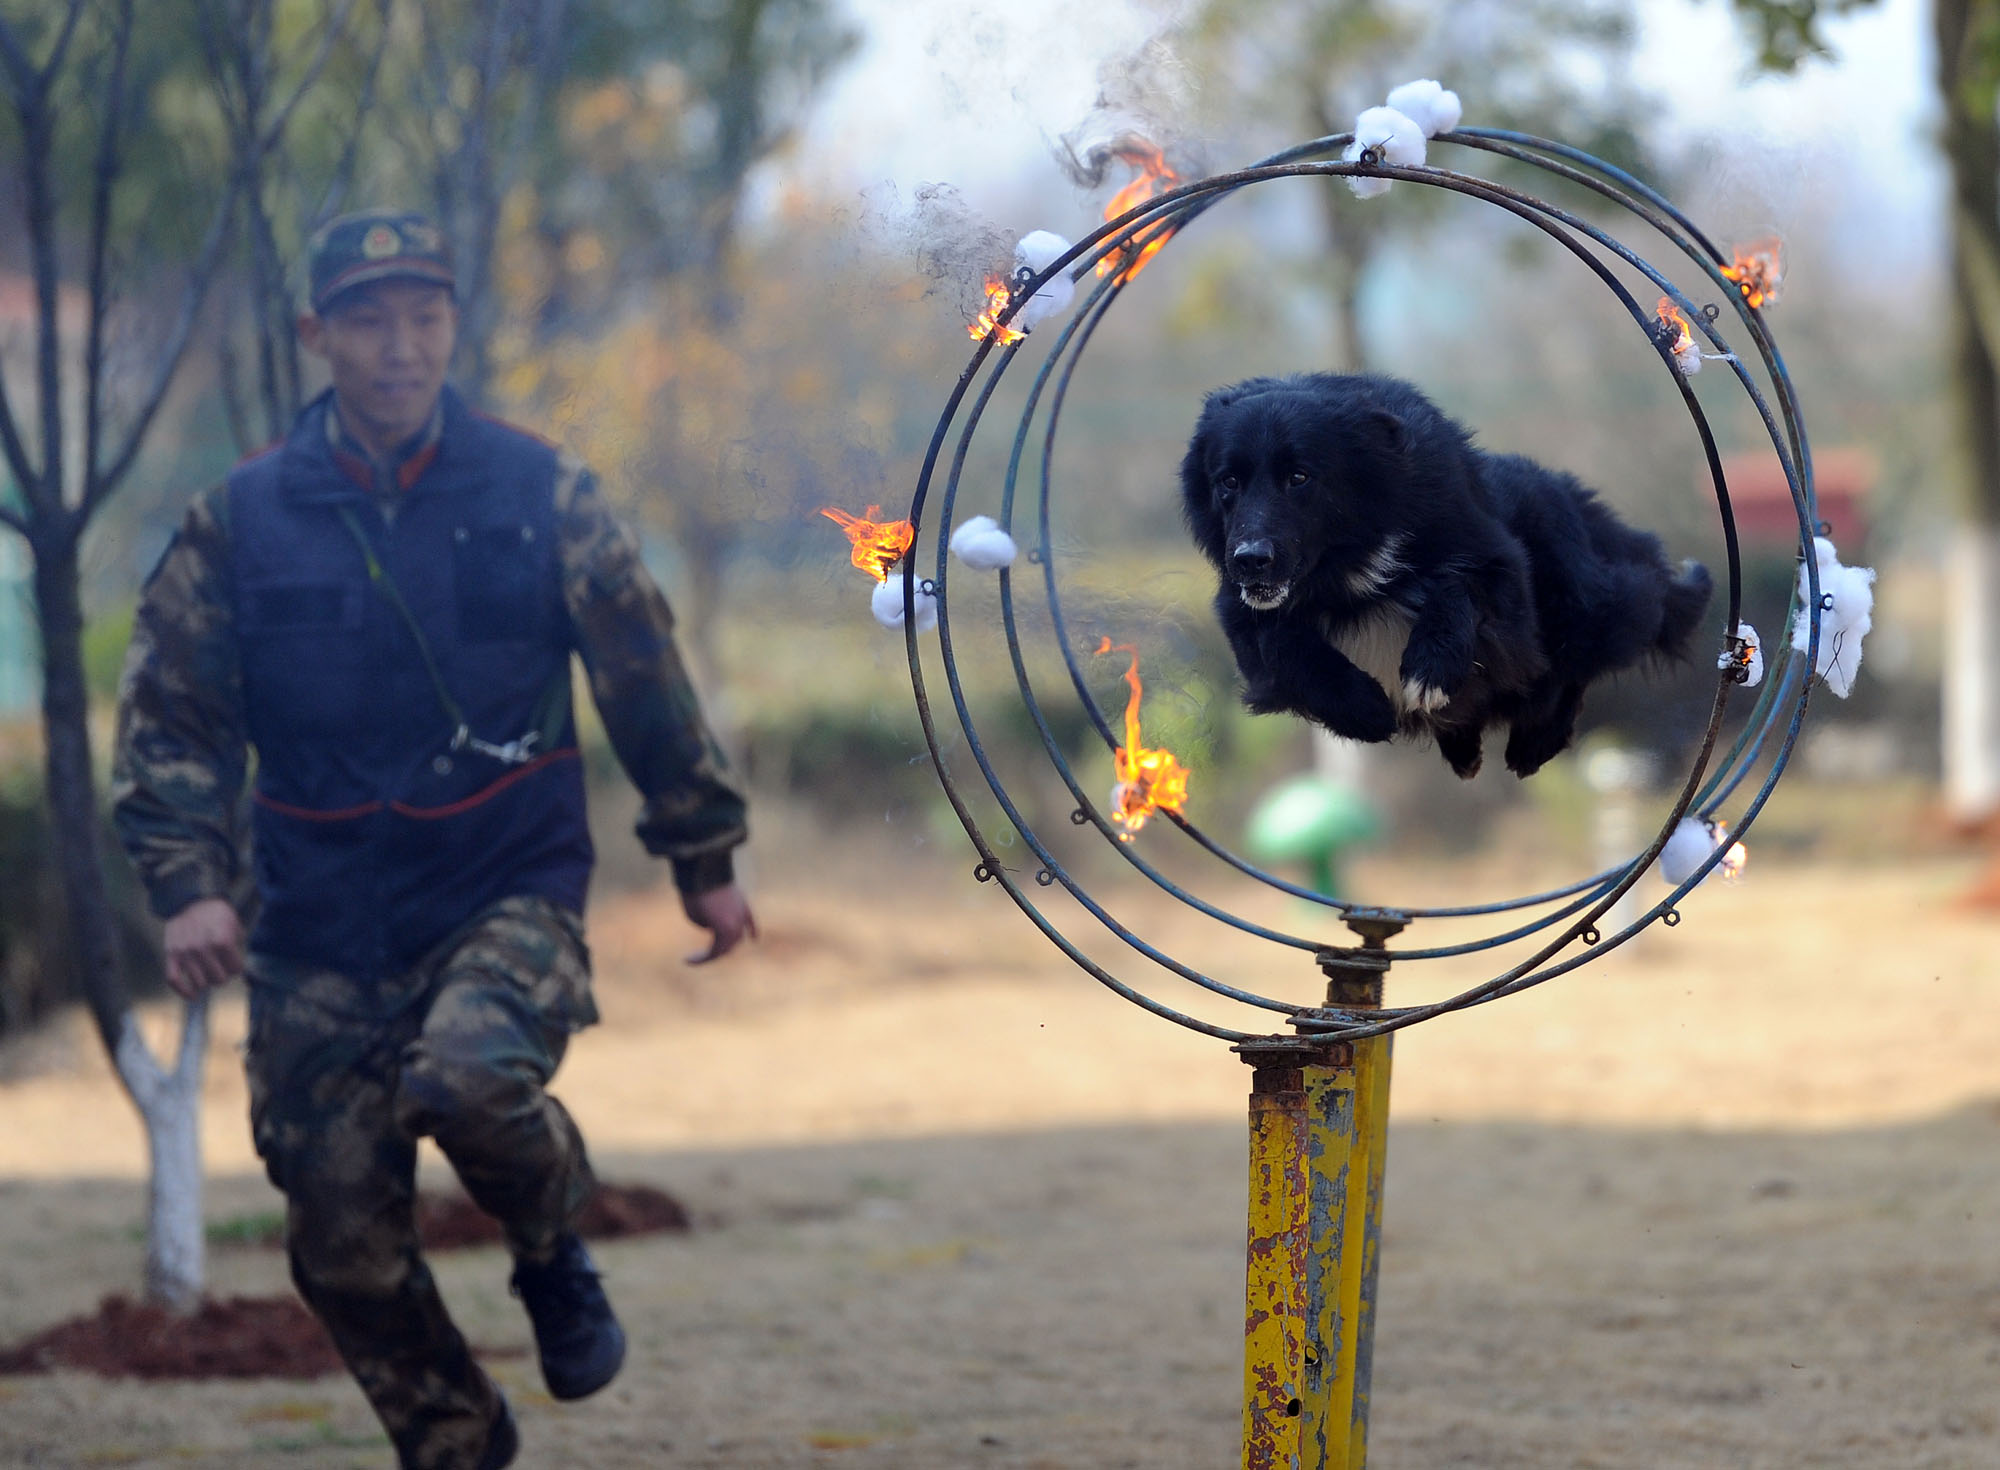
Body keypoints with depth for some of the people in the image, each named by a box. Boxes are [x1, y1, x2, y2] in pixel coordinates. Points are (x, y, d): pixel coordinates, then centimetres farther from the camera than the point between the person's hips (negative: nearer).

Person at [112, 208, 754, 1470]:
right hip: (322, 936, 2)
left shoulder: (540, 495, 0)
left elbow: (648, 685, 9)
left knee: (470, 1077, -32)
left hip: (511, 896, -2)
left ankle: (555, 1255, 0)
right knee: (344, 1244, 1)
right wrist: (189, 883, -11)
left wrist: (706, 861, 13)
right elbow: (168, 715, 3)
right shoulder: (243, 519, 2)